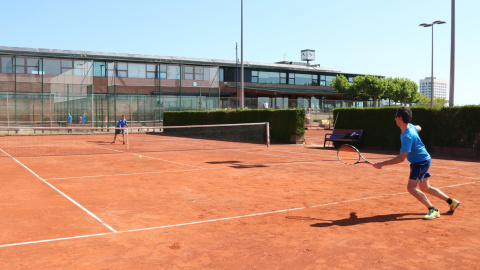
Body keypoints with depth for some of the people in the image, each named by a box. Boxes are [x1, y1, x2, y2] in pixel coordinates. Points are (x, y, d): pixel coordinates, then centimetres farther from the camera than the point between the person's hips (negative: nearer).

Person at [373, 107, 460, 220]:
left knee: (411, 187, -19)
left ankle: (433, 210, -12)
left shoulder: (407, 136, -29)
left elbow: (401, 158, -31)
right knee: (425, 188, 19)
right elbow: (418, 128, 25)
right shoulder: (411, 126, -1)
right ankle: (452, 202, 31)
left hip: (421, 161, -10)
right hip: (423, 160, 10)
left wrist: (382, 164, -30)